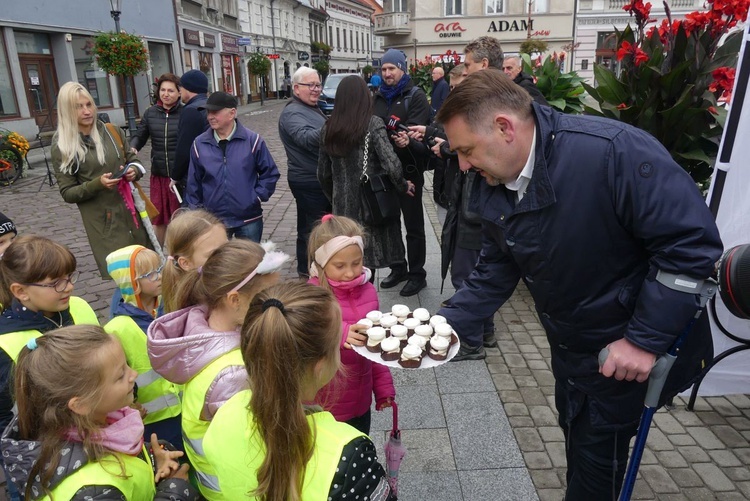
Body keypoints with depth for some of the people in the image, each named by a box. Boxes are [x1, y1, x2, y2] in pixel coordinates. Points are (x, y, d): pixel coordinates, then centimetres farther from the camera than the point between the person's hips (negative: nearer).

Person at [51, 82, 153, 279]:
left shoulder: (112, 132, 3)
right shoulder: (62, 147, -4)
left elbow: (133, 160, 16)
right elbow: (67, 193, -2)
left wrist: (134, 171, -8)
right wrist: (97, 184, -19)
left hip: (131, 208, 3)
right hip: (102, 220, -3)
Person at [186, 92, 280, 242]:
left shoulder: (252, 140, -5)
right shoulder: (200, 144, 1)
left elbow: (270, 173, 1)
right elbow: (194, 182, 8)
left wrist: (257, 197, -7)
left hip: (249, 219, -1)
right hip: (213, 220, 2)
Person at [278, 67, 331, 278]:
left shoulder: (313, 108, 14)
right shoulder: (292, 113, -19)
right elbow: (307, 137, -40)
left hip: (322, 178, 11)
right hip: (309, 182, -11)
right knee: (311, 228, -1)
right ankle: (307, 270, 14)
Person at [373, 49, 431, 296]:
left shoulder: (415, 96, -5)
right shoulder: (379, 97, 13)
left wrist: (408, 141, -40)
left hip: (408, 169, -6)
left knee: (413, 226, 3)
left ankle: (417, 274, 14)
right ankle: (398, 268, 30)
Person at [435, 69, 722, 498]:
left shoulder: (614, 151, -31)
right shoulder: (495, 190, -8)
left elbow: (693, 241, -28)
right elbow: (497, 272, 0)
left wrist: (646, 340, -25)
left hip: (632, 349, -6)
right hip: (570, 346, 7)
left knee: (598, 452, 10)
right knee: (578, 441, 26)